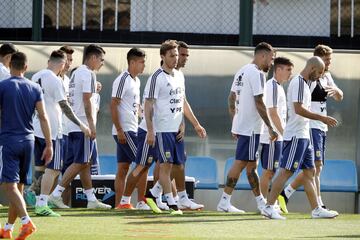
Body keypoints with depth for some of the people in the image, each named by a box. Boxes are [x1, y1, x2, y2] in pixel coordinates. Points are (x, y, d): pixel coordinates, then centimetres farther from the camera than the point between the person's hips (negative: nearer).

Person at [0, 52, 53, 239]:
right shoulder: (35, 88, 5)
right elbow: (43, 117, 1)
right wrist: (49, 145, 3)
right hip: (28, 140, 5)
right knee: (18, 186, 12)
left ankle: (27, 222, -27)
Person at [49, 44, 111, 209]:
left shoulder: (76, 73, 19)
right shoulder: (88, 74, -10)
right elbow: (86, 100, -17)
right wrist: (91, 125, -19)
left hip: (74, 125, 10)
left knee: (85, 163, 11)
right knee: (80, 163, -8)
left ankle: (91, 199, 14)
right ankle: (56, 194, -12)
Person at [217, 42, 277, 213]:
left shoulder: (242, 72, 15)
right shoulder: (257, 73, -13)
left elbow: (231, 98, 18)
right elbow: (259, 103, -19)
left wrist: (235, 124, 21)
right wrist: (270, 127, -18)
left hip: (240, 126, 10)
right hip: (250, 128, -10)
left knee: (251, 164, 13)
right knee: (240, 163, -6)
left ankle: (260, 202, 18)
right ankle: (224, 202, -4)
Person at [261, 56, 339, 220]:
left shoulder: (304, 83, 18)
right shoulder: (298, 82, -14)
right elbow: (299, 109, -23)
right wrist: (322, 118, -21)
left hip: (303, 136, 10)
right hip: (296, 136, -10)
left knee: (310, 172, 10)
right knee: (286, 171, -9)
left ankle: (316, 209, 13)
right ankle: (269, 207, -8)